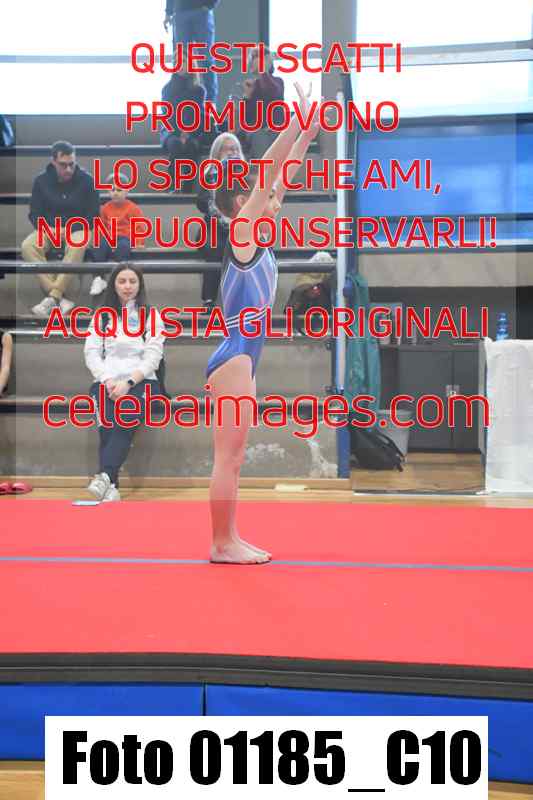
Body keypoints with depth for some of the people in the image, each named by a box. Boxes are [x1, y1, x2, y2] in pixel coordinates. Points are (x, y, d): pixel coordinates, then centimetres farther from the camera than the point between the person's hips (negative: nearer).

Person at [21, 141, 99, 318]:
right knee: (28, 246, -29)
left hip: (77, 229, -3)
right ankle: (60, 299, -39)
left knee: (78, 245, -39)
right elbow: (35, 214, 6)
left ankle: (52, 298, -37)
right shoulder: (41, 181, 1)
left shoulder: (86, 180, -5)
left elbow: (93, 215, -4)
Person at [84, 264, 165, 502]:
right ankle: (111, 488, -37)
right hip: (106, 381, 2)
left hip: (141, 381, -1)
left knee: (125, 420, -33)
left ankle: (104, 477, -48)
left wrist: (129, 382, -13)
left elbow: (153, 357, 1)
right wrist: (108, 380, -9)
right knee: (108, 424, -29)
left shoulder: (151, 315, 11)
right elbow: (91, 353, 9)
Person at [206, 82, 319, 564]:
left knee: (234, 457, 12)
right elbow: (267, 174, -13)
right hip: (234, 357, -10)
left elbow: (281, 180, 18)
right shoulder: (241, 233, -8)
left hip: (243, 358, 10)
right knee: (228, 457, -4)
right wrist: (296, 124, -11)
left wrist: (306, 136, 20)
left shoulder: (255, 241, 14)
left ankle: (229, 539, 19)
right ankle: (222, 544, 4)